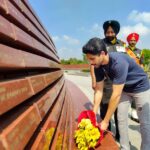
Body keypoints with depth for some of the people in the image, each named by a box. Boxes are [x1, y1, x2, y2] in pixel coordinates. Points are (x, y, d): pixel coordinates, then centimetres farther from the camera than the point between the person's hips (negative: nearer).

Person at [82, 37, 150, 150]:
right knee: (121, 119, 6)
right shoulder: (98, 66, -17)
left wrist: (105, 121, -30)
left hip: (140, 88, -6)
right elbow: (99, 90, -10)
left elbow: (116, 95, -37)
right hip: (124, 89, 6)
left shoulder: (119, 62, -39)